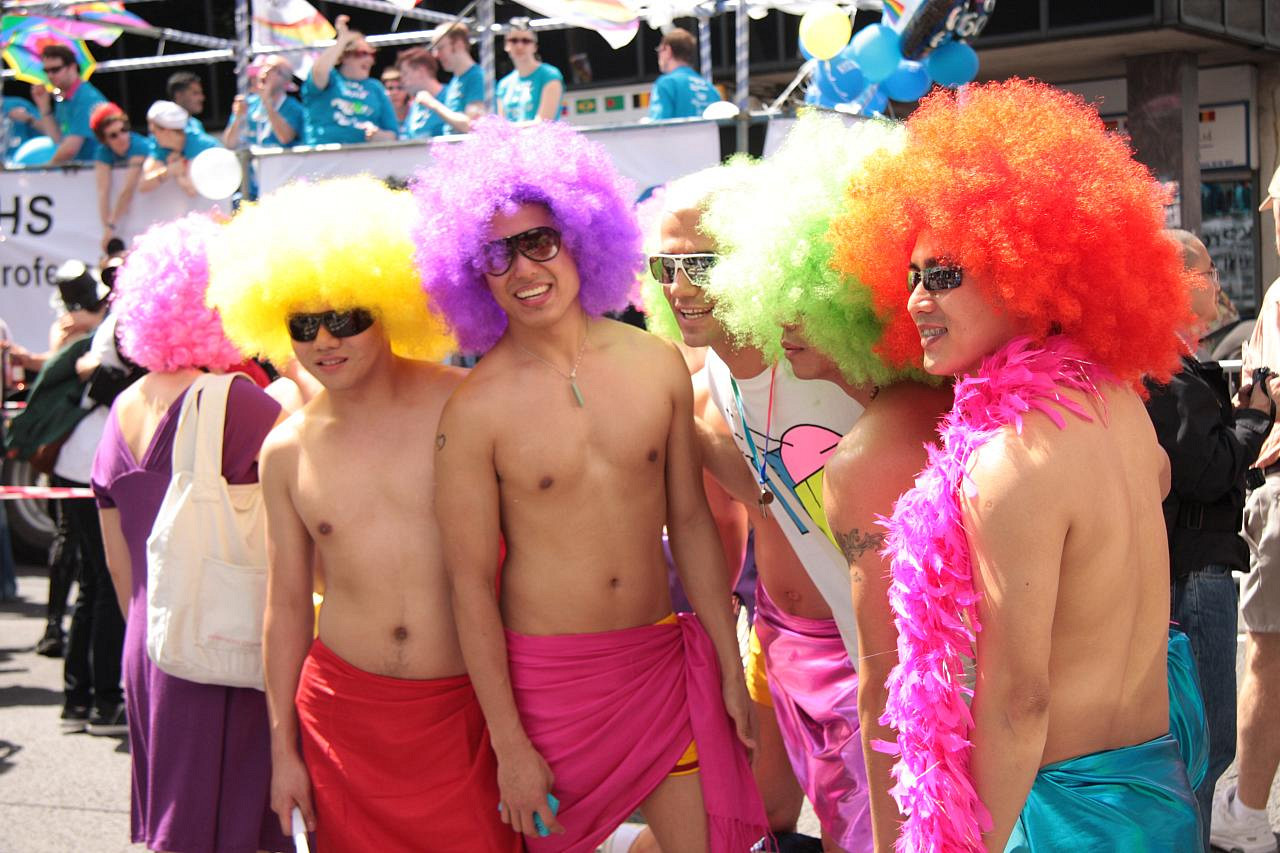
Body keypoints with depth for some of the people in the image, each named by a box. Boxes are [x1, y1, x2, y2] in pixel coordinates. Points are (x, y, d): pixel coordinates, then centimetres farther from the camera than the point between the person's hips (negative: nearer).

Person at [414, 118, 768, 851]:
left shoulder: (657, 365, 0)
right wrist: (510, 746, -8)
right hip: (546, 674, -3)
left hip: (663, 661, 3)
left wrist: (732, 671, 8)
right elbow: (472, 584, -9)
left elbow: (691, 522, 7)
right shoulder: (476, 410, -11)